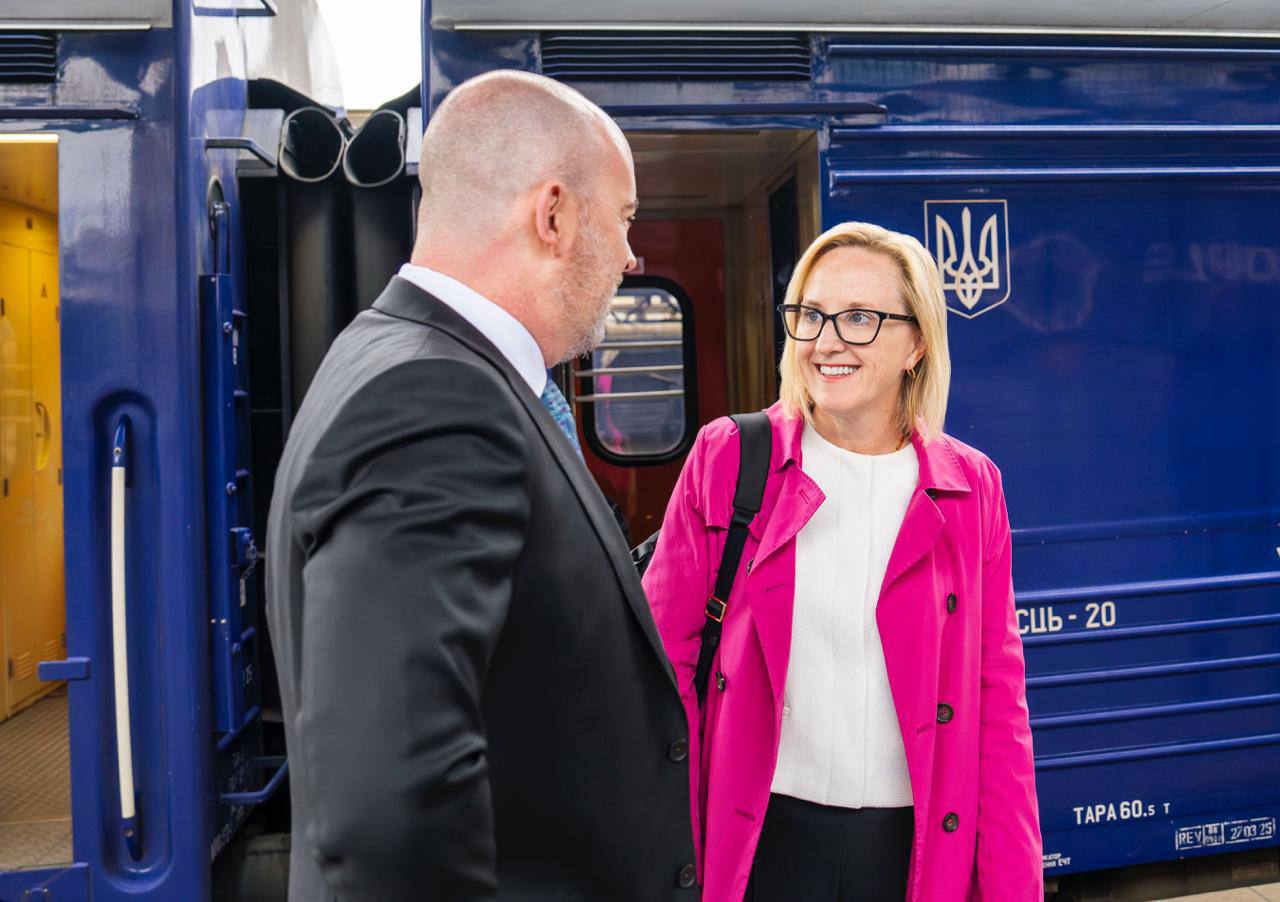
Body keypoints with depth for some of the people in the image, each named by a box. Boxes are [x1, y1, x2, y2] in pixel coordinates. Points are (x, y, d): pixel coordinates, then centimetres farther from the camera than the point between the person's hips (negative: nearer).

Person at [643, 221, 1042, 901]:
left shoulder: (970, 488, 0)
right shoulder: (725, 459, -4)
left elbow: (998, 700, 2)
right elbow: (666, 654, -2)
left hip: (921, 847, 2)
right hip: (762, 842, -1)